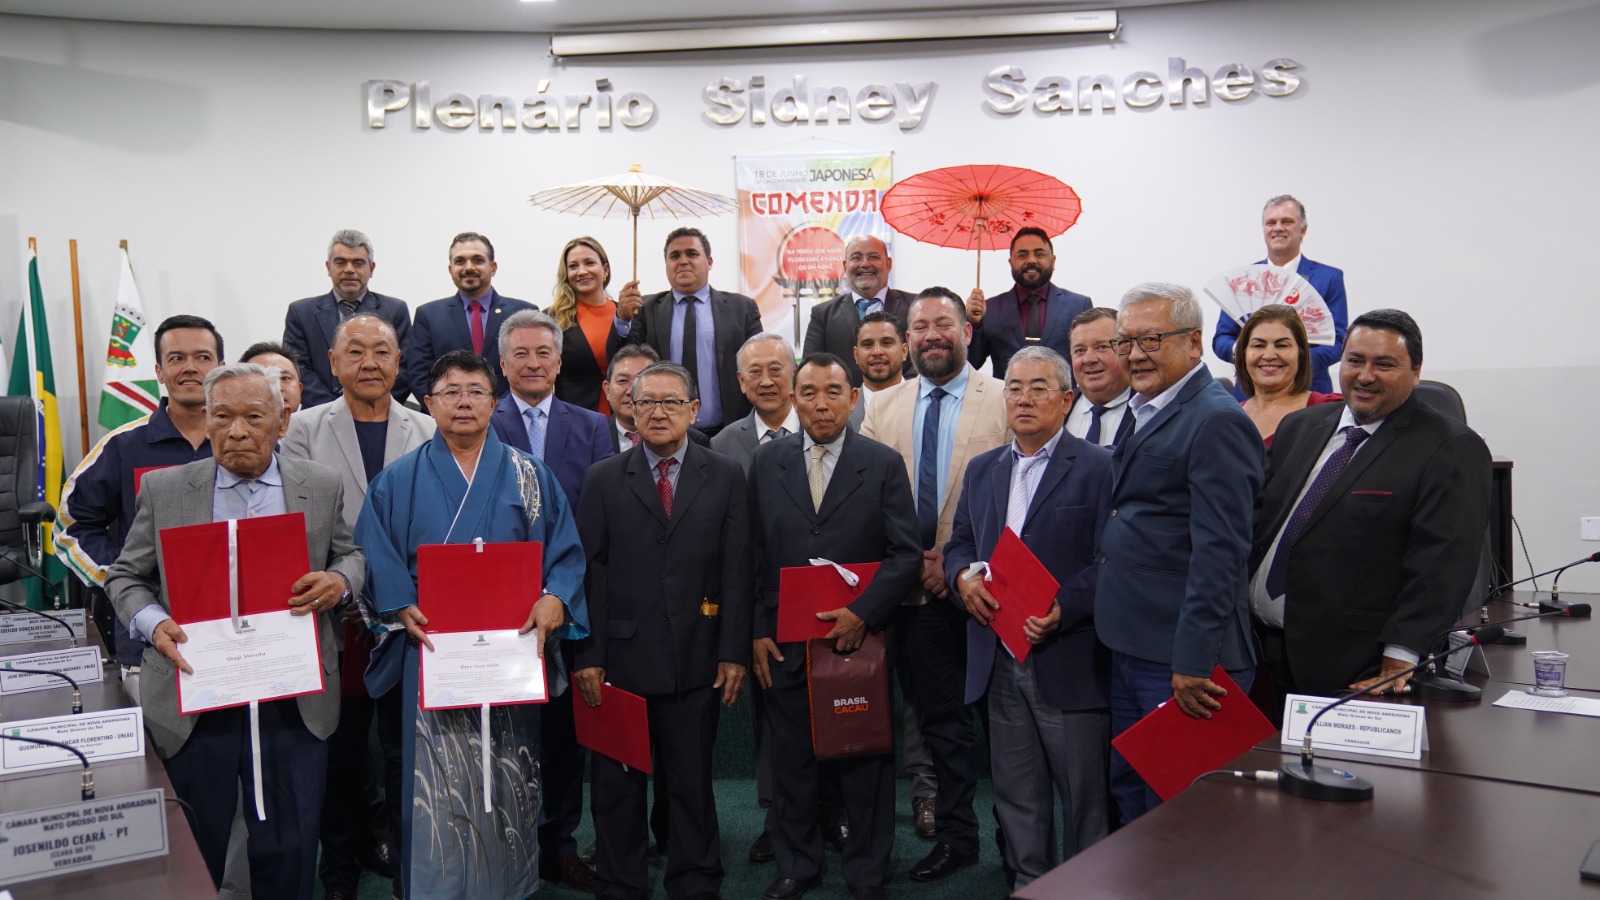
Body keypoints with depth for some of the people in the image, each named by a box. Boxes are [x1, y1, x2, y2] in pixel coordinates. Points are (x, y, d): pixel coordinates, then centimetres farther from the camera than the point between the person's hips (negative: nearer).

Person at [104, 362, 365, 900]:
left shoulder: (321, 487, 3)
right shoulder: (163, 489, 2)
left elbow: (351, 557, 13)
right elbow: (126, 576, 8)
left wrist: (339, 582, -10)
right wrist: (153, 623, -12)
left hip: (294, 706, 0)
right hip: (194, 704, 0)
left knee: (288, 852, 9)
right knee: (192, 856, 12)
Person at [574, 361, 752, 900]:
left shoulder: (726, 478, 5)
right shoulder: (604, 480, 5)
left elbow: (737, 571, 1)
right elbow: (590, 571, 1)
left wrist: (734, 652, -4)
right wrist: (587, 654, -6)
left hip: (696, 659, 0)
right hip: (621, 655, 0)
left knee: (692, 780, 10)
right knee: (616, 784, 10)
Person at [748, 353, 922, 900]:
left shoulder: (884, 464, -2)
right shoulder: (767, 463, 4)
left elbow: (906, 554, -5)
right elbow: (755, 556, 5)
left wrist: (863, 613, -15)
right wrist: (759, 631, 1)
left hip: (859, 636, -2)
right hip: (784, 642, 2)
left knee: (866, 762, 8)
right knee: (791, 761, 14)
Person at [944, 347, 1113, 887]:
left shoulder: (1099, 468, -4)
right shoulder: (982, 470, 15)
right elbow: (959, 543, 18)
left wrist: (1064, 610, -23)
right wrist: (963, 577, -4)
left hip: (1068, 660, -5)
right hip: (1000, 661, 6)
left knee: (1083, 793, 4)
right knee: (1016, 794, 16)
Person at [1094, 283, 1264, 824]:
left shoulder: (1217, 421, -15)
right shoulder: (1144, 414, 15)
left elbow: (1219, 552, -21)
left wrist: (1194, 663, -22)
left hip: (1184, 661, -9)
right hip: (1131, 652, 9)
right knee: (1130, 794, 18)